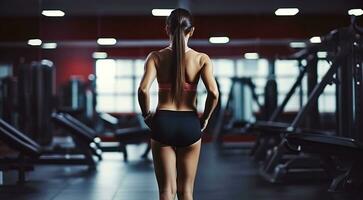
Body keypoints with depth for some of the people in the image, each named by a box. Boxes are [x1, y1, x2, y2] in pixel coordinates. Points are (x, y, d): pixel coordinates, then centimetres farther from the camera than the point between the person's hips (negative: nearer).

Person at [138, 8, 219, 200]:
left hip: (163, 122, 0)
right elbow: (213, 93, -15)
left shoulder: (156, 57, -2)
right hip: (189, 123, 0)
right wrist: (204, 119, 0)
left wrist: (147, 115, 0)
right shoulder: (201, 59, -2)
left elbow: (143, 89, -16)